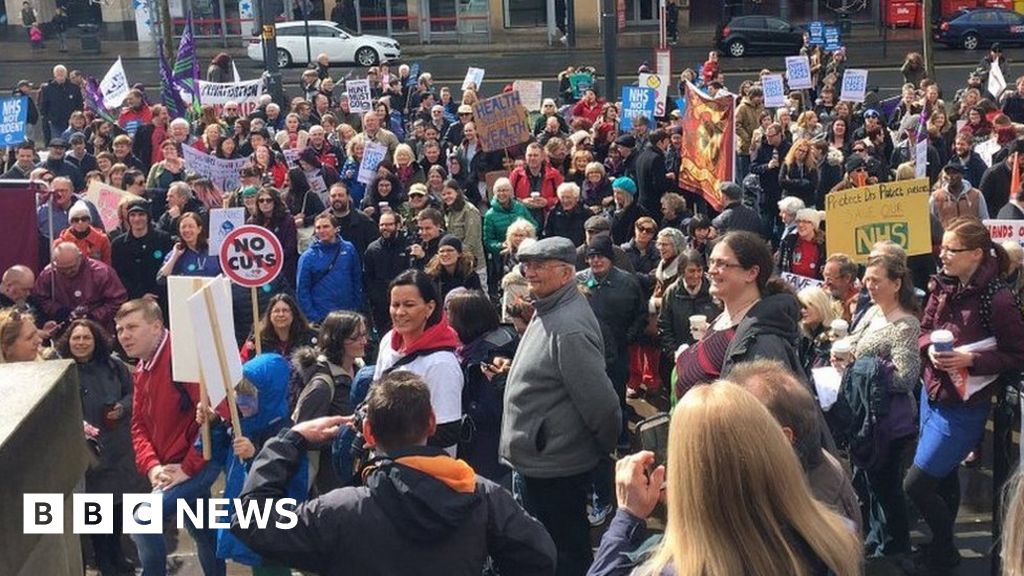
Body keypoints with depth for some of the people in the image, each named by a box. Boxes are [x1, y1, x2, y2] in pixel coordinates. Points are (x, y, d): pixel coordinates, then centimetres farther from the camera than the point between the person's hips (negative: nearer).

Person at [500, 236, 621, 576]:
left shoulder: (569, 328, -24)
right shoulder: (547, 312, 9)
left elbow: (598, 400, -23)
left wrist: (612, 446, -9)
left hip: (555, 469, -10)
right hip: (539, 460, 10)